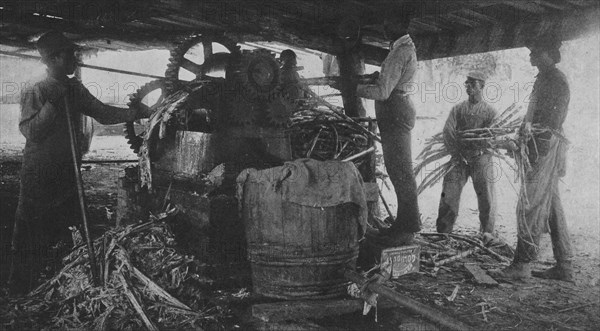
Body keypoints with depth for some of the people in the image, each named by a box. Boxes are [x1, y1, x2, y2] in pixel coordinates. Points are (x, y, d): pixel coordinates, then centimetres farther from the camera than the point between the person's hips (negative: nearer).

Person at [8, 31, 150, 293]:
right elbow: (29, 131, -20)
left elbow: (103, 113, 6)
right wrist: (52, 104, -26)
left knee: (66, 226, 17)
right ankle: (21, 284, 17)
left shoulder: (75, 89, 5)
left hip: (67, 171, 7)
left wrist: (138, 112, -2)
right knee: (31, 229, 1)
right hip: (39, 175, -7)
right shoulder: (34, 93, -13)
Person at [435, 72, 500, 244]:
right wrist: (457, 154, -12)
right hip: (459, 158, 2)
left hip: (481, 157, -1)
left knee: (486, 195, -2)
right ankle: (443, 232, 9)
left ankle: (487, 232, 14)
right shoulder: (458, 109, 11)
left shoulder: (490, 111, 5)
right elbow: (447, 131, 0)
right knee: (449, 193, -2)